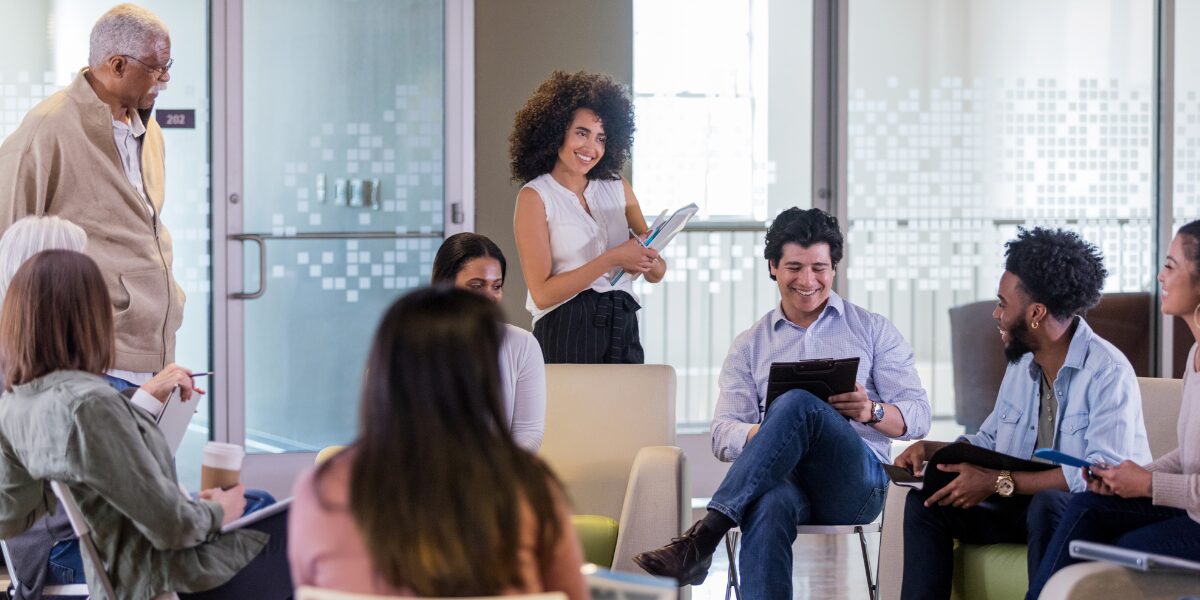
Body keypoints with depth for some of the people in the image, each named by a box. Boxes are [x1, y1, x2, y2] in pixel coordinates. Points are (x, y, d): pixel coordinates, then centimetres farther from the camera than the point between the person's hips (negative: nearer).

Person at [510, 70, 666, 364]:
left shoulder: (618, 189, 12)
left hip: (622, 330, 4)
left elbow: (656, 273, 13)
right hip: (565, 335, -4)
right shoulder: (534, 196, -3)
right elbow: (542, 293, -12)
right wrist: (612, 259, -18)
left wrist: (648, 259, -11)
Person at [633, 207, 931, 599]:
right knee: (769, 505, -40)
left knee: (796, 403, -33)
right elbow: (722, 434, 11)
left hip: (856, 481, -1)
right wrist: (766, 434, -13)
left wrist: (872, 412, -13)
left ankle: (704, 537, -39)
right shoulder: (750, 346, 21)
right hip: (782, 477, 1)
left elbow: (918, 416, 11)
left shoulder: (873, 331, 18)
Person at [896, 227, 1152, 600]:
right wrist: (931, 449, 4)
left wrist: (999, 482, -26)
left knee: (1047, 504, -38)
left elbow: (1103, 473, -28)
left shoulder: (1108, 371, -17)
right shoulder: (1022, 364, 10)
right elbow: (988, 442, 24)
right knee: (925, 500, -5)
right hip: (1024, 504, 8)